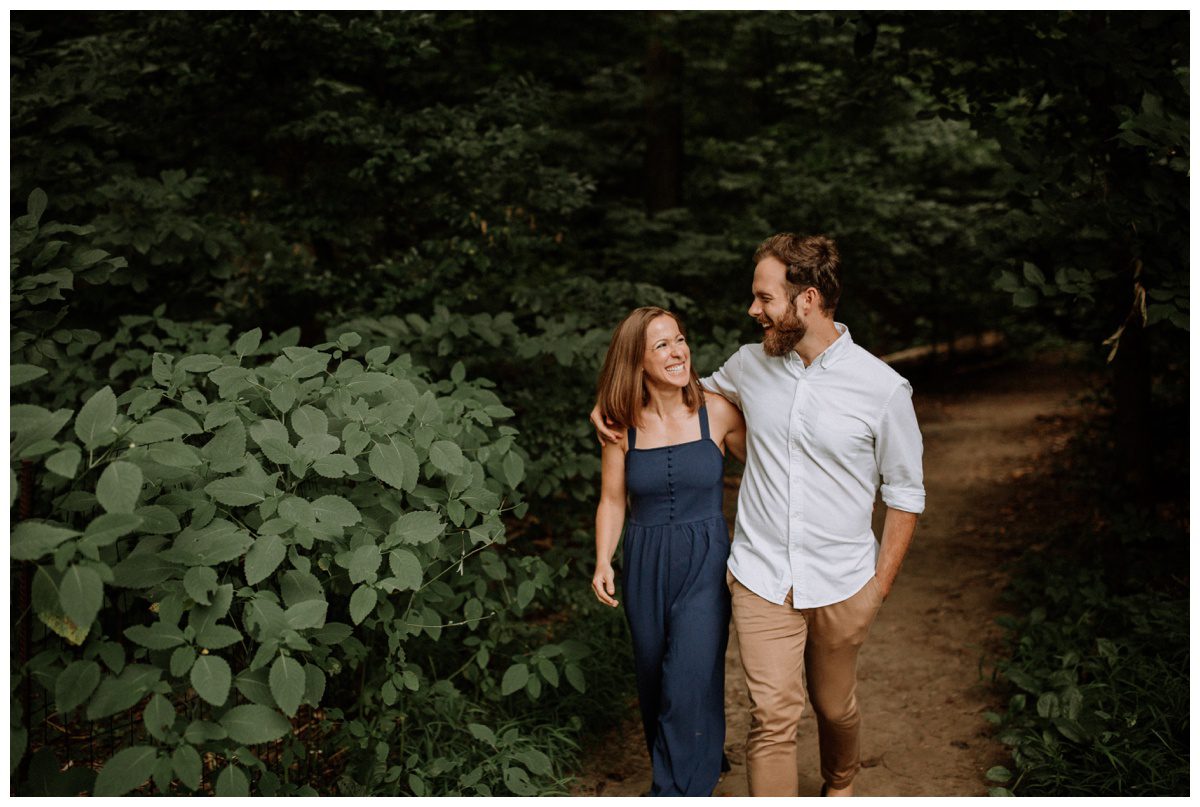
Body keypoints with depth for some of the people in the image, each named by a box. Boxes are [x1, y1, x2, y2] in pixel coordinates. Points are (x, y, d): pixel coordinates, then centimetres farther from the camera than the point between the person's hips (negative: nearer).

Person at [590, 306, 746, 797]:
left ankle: (679, 791, 6)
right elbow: (612, 501, 5)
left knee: (689, 688, -10)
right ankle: (670, 772, 38)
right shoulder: (622, 426, -3)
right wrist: (603, 562, -8)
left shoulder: (717, 413, -7)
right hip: (645, 568, 3)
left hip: (705, 565, -2)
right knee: (654, 686, 14)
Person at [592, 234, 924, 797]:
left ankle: (840, 784, 49)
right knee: (772, 715, -5)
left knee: (834, 707, 19)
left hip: (841, 584, -1)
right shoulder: (749, 366, -1)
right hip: (761, 580, 1)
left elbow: (905, 492, -1)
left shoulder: (883, 388, -10)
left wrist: (881, 584, -4)